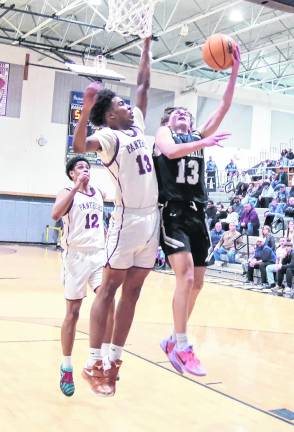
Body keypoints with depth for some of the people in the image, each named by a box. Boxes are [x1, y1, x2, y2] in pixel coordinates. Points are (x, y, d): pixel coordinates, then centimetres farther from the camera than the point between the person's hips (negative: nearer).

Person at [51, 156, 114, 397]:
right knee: (73, 312, 2)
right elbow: (56, 214, -26)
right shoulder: (67, 193, -5)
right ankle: (67, 368, 15)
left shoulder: (98, 193, 13)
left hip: (99, 254, 5)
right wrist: (77, 186, -28)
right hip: (77, 256, -4)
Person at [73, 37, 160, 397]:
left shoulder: (137, 127, 15)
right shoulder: (108, 135, -8)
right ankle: (94, 362, 1)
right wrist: (86, 107, -39)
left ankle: (114, 359, 14)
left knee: (132, 291, 8)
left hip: (151, 218, 7)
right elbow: (79, 146, -29)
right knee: (109, 288, -4)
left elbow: (143, 85, 23)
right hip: (128, 219, -7)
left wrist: (146, 48, 21)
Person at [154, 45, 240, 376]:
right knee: (185, 277, -18)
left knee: (196, 282, 8)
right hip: (173, 213, -6)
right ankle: (181, 347, -10)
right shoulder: (163, 133, 10)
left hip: (197, 214, 6)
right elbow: (171, 151, -14)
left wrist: (234, 70, 3)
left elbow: (223, 108, 11)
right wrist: (203, 144, -25)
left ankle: (174, 340, 23)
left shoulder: (198, 136, 21)